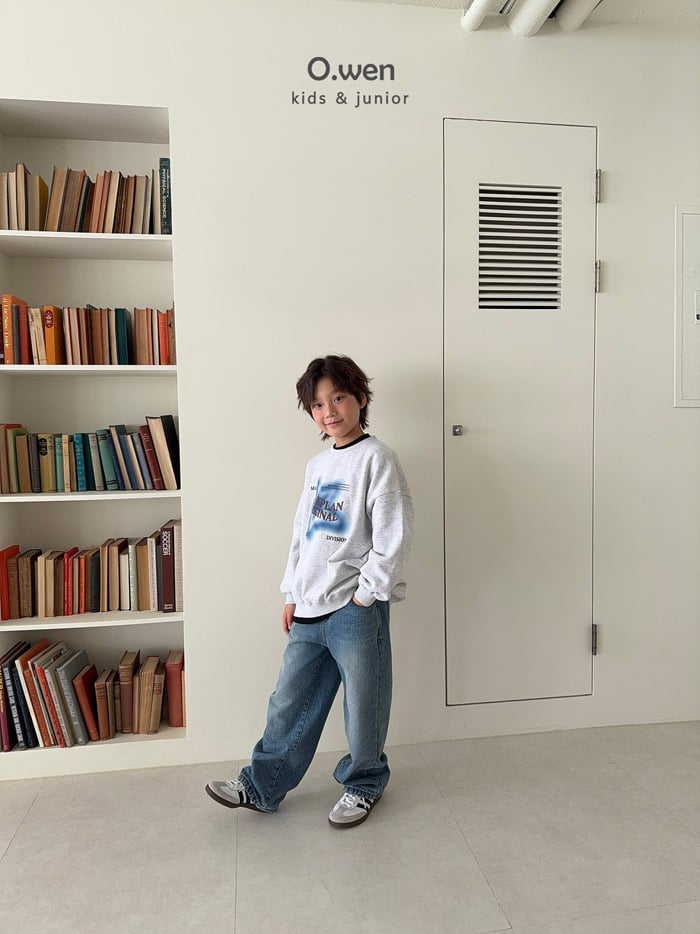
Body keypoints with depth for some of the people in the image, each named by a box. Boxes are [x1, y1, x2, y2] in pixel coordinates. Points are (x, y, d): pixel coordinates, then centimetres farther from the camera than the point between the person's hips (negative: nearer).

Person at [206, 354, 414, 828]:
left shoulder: (377, 459, -10)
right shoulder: (317, 465, 12)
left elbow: (393, 537, -15)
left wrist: (364, 595, -13)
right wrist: (292, 595, 15)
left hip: (356, 609, -6)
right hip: (310, 609, 7)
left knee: (363, 706, 11)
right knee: (290, 703, 16)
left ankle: (364, 784, 34)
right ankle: (262, 786, 32)